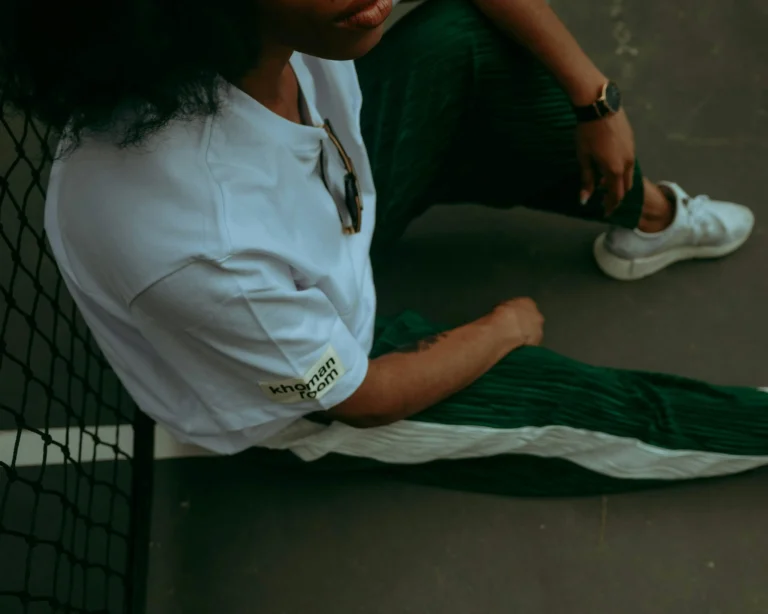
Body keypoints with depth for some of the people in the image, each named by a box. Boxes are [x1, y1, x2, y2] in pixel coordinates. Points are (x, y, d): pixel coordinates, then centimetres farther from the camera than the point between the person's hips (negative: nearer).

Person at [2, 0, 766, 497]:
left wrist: (594, 100, -8)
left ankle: (640, 212, 15)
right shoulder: (195, 246, -45)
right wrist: (504, 329, -10)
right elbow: (360, 397, -26)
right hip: (304, 399, -5)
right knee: (612, 417, -6)